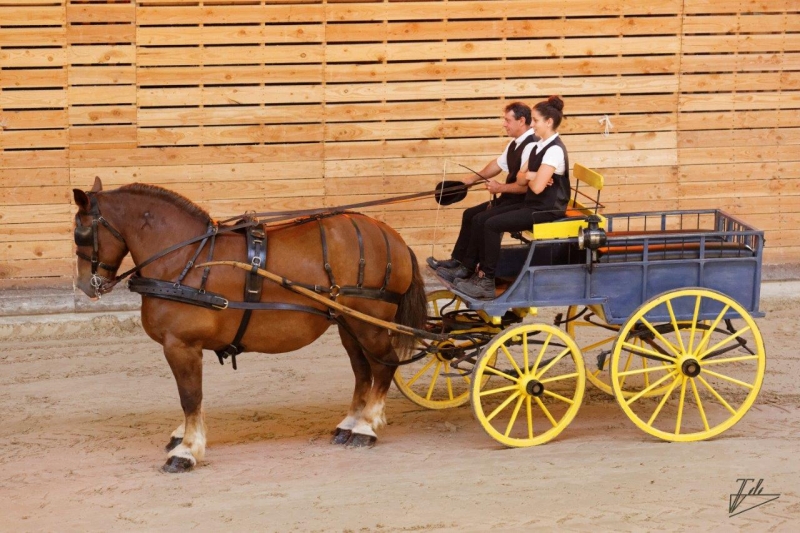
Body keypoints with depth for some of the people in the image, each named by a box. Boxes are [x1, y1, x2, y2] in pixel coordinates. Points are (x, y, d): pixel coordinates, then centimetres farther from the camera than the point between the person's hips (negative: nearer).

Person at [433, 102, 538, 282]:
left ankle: (466, 268, -9)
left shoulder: (531, 147, -24)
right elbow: (499, 164, 25)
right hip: (509, 199, 11)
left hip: (523, 202, -11)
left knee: (480, 220, -18)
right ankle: (457, 260, 17)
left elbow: (527, 185, -30)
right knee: (470, 214, 11)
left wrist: (500, 188, -18)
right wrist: (475, 178, 26)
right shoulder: (516, 143, 8)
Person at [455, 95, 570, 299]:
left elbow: (537, 187, -25)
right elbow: (521, 179, 12)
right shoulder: (539, 146, 12)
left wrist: (528, 177, -3)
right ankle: (470, 268, -2)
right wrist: (530, 176, -11)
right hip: (533, 204, 10)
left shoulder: (555, 150, -19)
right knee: (482, 219, -2)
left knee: (492, 225, -19)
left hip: (548, 209, -10)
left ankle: (487, 282, -13)